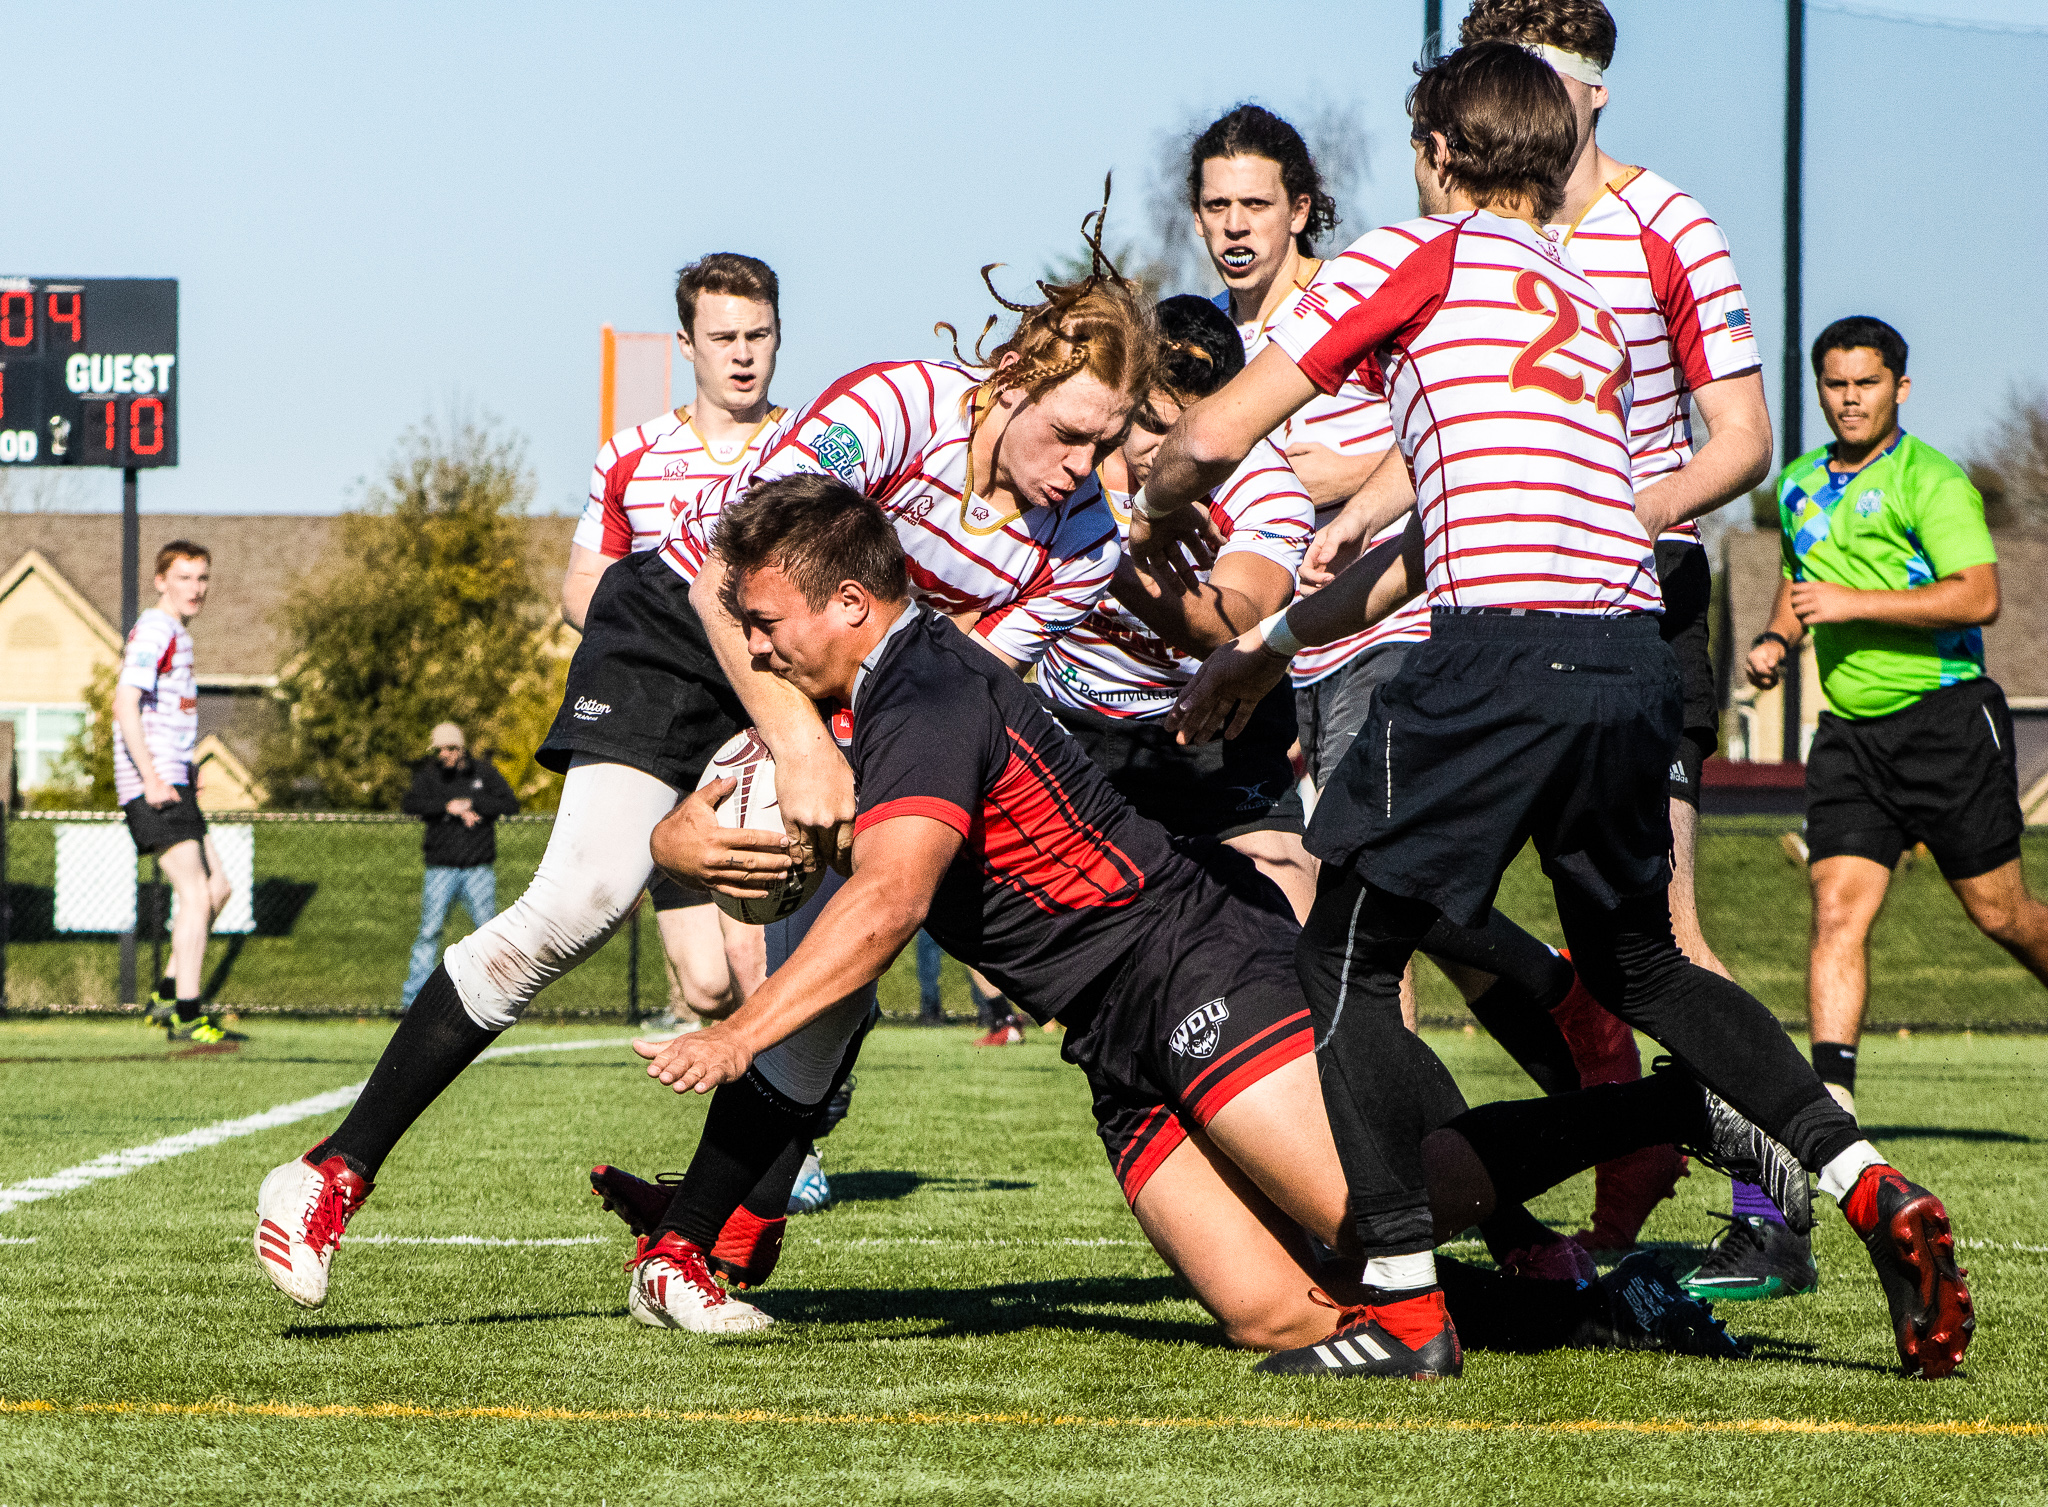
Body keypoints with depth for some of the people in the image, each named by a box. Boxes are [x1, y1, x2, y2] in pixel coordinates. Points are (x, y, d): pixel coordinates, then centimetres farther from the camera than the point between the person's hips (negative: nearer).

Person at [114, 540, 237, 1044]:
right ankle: (187, 1017, -11)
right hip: (154, 786, -10)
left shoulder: (175, 633, 20)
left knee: (217, 887, 13)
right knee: (196, 896, -12)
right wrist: (153, 780, -25)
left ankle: (166, 996, 16)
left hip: (171, 784, 10)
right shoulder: (155, 631, -12)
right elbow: (125, 704, -22)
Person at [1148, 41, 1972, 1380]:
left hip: (1501, 660, -7)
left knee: (1345, 964, 7)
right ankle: (1870, 1189, 9)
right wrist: (1273, 649, 39)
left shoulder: (1417, 261, 7)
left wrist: (1160, 526, 28)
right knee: (1637, 966, 23)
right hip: (1636, 655, 7)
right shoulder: (1590, 310, 28)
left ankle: (1404, 1295, 1)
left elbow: (1212, 440, 5)